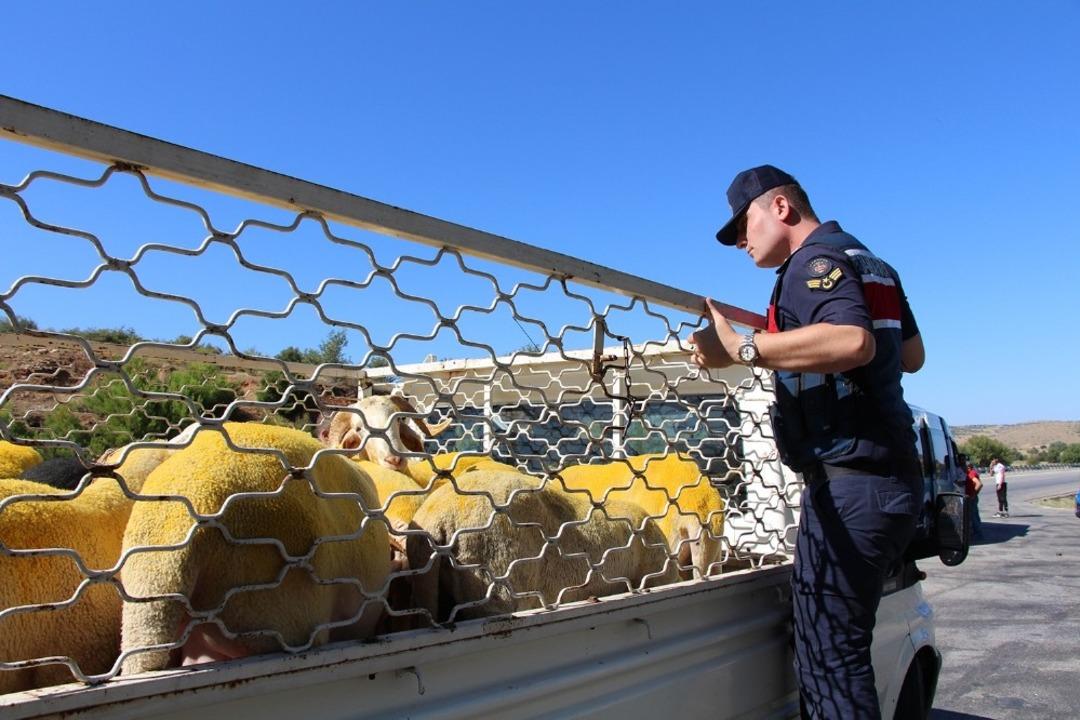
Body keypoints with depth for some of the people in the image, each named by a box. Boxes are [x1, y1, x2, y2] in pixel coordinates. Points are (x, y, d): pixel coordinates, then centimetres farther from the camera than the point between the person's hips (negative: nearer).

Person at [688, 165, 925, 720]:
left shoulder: (817, 259, -10)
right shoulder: (868, 263, 21)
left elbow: (853, 340, -30)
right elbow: (912, 355, 29)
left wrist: (741, 348, -30)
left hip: (847, 481, -10)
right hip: (888, 476, 10)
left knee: (828, 654, -6)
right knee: (840, 646, 18)